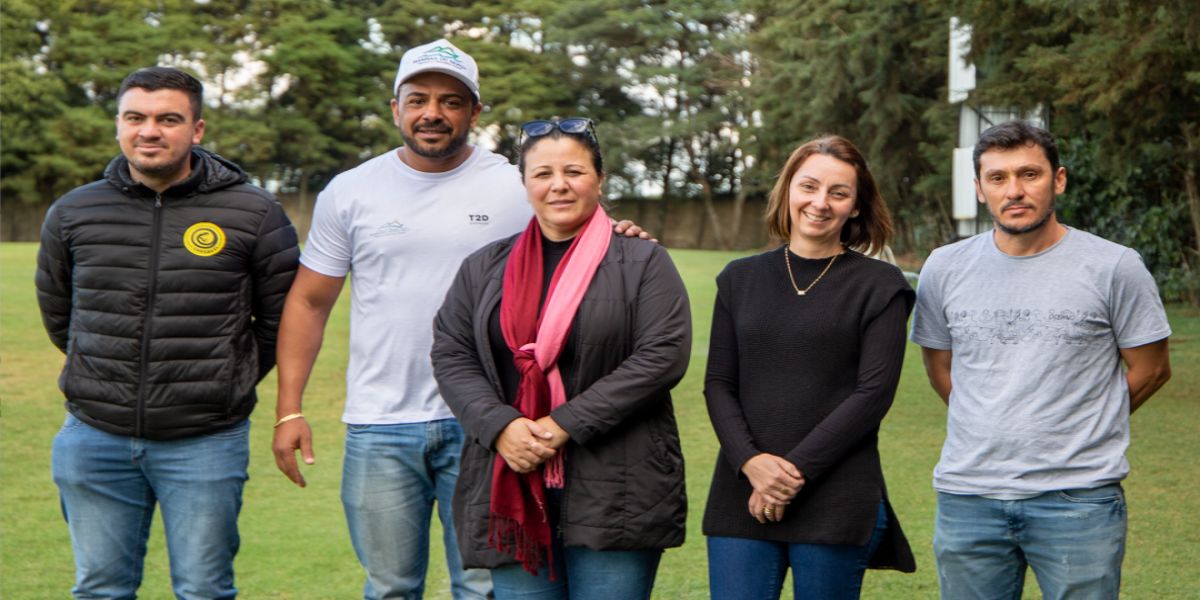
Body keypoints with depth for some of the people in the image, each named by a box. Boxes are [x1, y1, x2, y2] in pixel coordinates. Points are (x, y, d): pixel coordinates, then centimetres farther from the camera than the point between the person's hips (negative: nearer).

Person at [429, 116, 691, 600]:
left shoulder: (642, 264, 3)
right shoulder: (485, 268, 15)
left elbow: (663, 355, -9)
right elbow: (450, 356, 8)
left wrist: (567, 424, -14)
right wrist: (499, 425, -11)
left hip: (614, 495, -3)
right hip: (511, 493, 3)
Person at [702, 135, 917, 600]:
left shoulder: (879, 286, 2)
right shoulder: (741, 278, 12)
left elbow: (874, 394, -6)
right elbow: (718, 384, 7)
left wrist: (796, 470, -12)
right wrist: (751, 462, -10)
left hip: (838, 504, -2)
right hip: (742, 496, 3)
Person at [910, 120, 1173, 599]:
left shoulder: (1113, 268, -3)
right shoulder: (945, 268, 5)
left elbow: (1151, 368, 6)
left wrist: (1078, 432, 11)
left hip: (1079, 499, -3)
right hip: (967, 497, 3)